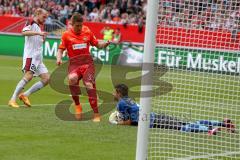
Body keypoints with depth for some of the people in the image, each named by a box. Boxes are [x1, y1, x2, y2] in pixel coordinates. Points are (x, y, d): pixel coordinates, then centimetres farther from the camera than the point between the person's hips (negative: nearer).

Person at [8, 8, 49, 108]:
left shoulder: (38, 27, 22)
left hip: (38, 58, 9)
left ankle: (25, 95, 4)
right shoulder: (31, 24, -5)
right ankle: (12, 100, -20)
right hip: (30, 56, -9)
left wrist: (43, 39, 12)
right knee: (28, 76, -23)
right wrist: (39, 33, -34)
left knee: (46, 79, 1)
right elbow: (24, 32, -27)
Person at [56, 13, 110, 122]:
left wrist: (105, 44, -5)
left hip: (87, 62, 1)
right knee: (72, 79, -33)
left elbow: (97, 45, 16)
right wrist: (59, 58, -12)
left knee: (89, 85, -19)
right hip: (74, 63, -1)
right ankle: (77, 105, -12)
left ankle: (96, 114, -16)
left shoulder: (87, 32, 8)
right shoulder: (66, 35, 5)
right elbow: (61, 49, 8)